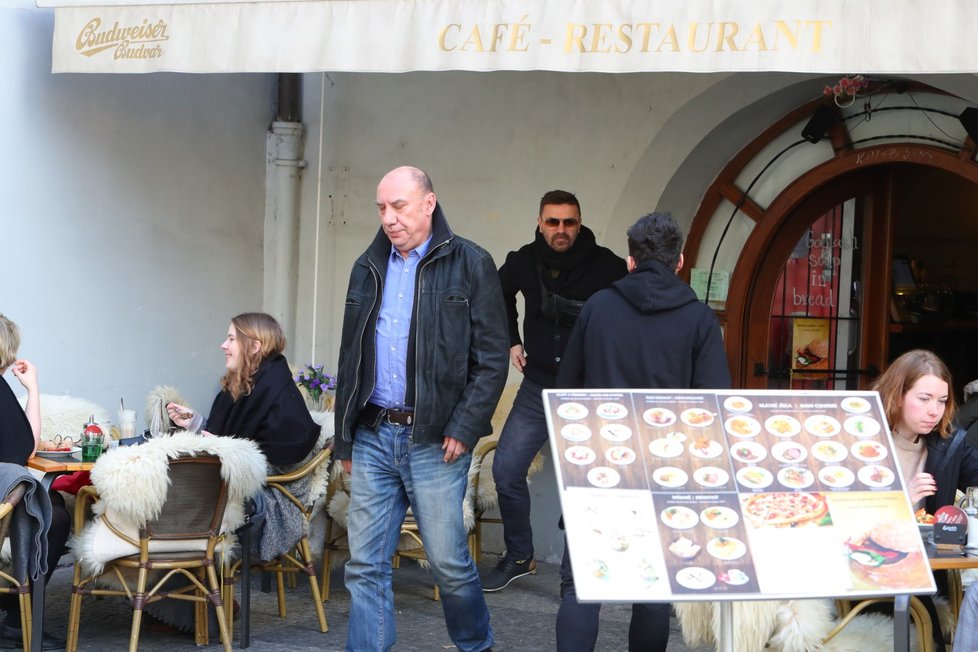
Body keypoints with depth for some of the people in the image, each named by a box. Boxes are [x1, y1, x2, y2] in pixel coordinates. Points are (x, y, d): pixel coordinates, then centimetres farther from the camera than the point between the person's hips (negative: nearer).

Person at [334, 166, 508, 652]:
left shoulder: (470, 265, -3)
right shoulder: (368, 268, 13)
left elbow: (491, 359, -5)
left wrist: (465, 428, -13)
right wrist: (345, 438, 13)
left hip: (434, 441, -4)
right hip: (372, 437, 5)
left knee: (449, 562, 2)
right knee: (365, 565, 3)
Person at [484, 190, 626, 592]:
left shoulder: (606, 266, -15)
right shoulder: (523, 262, -1)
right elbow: (501, 294, 20)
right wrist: (512, 340, 13)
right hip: (537, 387, 4)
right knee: (506, 471, 3)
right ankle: (519, 558, 21)